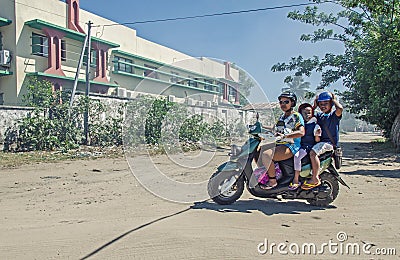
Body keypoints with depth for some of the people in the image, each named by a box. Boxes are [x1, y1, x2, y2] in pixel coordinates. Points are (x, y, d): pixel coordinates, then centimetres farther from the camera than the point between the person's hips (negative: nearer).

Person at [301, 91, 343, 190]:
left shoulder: (334, 114, -3)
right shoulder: (319, 115, 18)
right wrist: (314, 106, 14)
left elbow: (340, 108, -25)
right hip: (319, 141, 8)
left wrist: (334, 100, -6)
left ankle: (315, 179, -29)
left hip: (330, 142, -8)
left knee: (313, 153, -33)